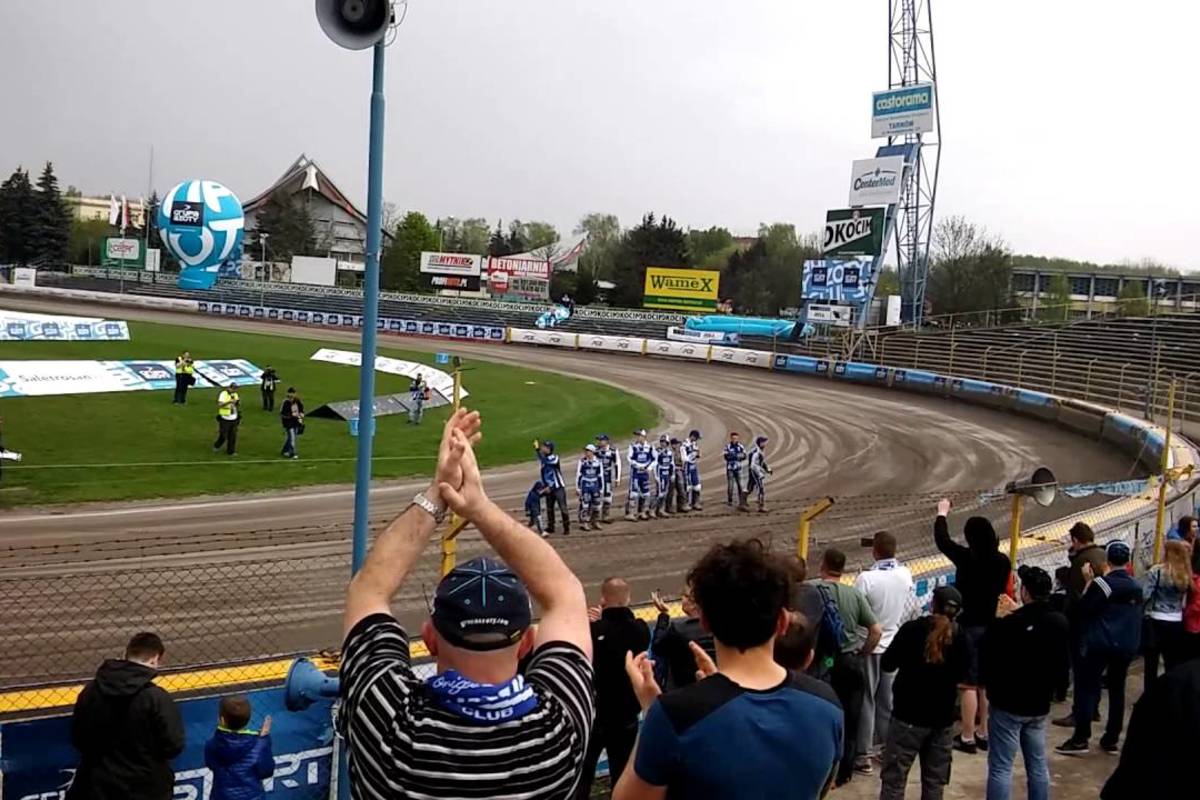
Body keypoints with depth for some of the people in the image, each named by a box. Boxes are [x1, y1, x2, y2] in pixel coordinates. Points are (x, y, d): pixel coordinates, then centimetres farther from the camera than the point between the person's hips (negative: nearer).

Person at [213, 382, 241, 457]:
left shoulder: (235, 395, 7)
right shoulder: (223, 394, -14)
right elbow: (219, 405, -29)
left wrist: (238, 401, -3)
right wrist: (229, 401, -39)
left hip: (233, 419, 5)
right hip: (225, 419, -5)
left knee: (232, 436, 1)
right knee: (223, 435, 3)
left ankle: (231, 451, 10)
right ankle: (216, 446, 30)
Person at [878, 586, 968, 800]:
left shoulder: (912, 629, -11)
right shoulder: (960, 638, 0)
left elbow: (887, 665, -3)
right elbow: (961, 673, 15)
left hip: (909, 716, -4)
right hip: (943, 719, 4)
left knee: (894, 779, 2)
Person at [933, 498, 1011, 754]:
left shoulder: (967, 557, -16)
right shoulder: (1003, 561, -1)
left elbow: (942, 540, -3)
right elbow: (1002, 591, 12)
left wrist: (942, 514, 12)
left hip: (969, 626, -6)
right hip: (992, 625, 6)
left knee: (969, 683, -3)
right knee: (986, 682, 13)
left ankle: (967, 738, 0)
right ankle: (983, 734, 21)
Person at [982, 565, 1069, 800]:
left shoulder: (1009, 624, -21)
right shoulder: (1060, 623, 1)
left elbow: (986, 659, -12)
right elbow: (1064, 665, 15)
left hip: (1007, 704, -6)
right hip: (1039, 705, 6)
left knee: (1001, 767, -2)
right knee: (1038, 765, 15)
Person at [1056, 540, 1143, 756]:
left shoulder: (1102, 583, -11)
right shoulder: (1135, 586, 8)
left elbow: (1083, 608, -10)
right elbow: (1135, 615, 18)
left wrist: (1088, 582, -1)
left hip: (1100, 643, -6)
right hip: (1127, 645, 6)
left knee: (1086, 687, -1)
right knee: (1117, 690, 13)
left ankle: (1080, 739, -5)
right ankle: (1111, 739, 16)